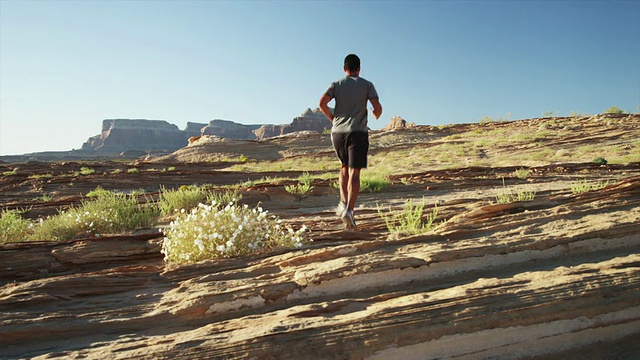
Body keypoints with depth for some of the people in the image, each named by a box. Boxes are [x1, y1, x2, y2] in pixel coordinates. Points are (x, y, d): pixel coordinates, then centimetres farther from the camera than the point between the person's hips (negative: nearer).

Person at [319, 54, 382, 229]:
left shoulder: (336, 85, 10)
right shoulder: (367, 85, 6)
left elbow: (322, 103, -5)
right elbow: (378, 108, -3)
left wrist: (333, 118, 10)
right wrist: (376, 116, 20)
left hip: (338, 131, 3)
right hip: (358, 132, -3)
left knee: (344, 167, 21)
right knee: (354, 173, -6)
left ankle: (344, 203, 12)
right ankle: (349, 210, -19)